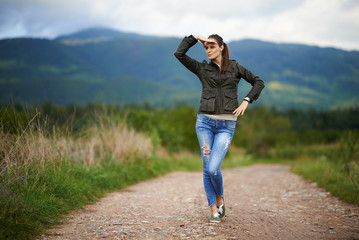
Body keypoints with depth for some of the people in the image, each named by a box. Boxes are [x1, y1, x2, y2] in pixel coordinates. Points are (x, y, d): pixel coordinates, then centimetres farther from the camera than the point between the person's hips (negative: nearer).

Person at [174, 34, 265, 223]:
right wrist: (195, 38, 5)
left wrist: (246, 101, -1)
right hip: (205, 122, 2)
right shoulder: (202, 68, 9)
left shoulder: (234, 67, 9)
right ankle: (214, 210, 10)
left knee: (213, 168, -13)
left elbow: (258, 82, 11)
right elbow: (179, 53, 1)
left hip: (226, 125, -2)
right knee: (207, 168, 0)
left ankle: (220, 199, 15)